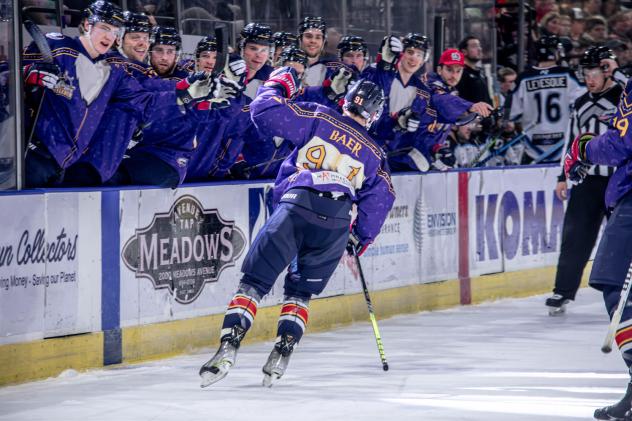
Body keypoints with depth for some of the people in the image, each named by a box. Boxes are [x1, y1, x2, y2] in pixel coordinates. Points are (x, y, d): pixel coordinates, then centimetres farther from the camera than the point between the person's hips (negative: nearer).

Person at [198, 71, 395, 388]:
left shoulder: (319, 118, 9)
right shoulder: (374, 154, 19)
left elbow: (266, 112, 2)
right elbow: (379, 200, 20)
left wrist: (277, 85, 22)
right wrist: (360, 238, 33)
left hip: (295, 209, -3)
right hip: (335, 225, 3)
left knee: (254, 281, 0)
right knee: (299, 293, 20)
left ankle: (228, 348, -16)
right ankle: (281, 356, 4)